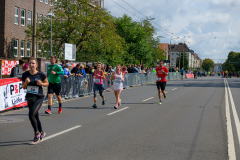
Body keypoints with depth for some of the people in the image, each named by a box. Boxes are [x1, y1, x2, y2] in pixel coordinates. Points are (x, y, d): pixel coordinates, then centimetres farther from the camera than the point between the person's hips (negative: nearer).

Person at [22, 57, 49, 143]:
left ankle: (37, 132, 2)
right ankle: (41, 132, 35)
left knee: (31, 115, -19)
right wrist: (26, 82, -14)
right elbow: (23, 87, 7)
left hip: (39, 98, -4)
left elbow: (47, 83, 5)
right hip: (29, 98, 4)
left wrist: (42, 84, -16)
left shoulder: (41, 74, -8)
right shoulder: (25, 74, 0)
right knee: (36, 117, 14)